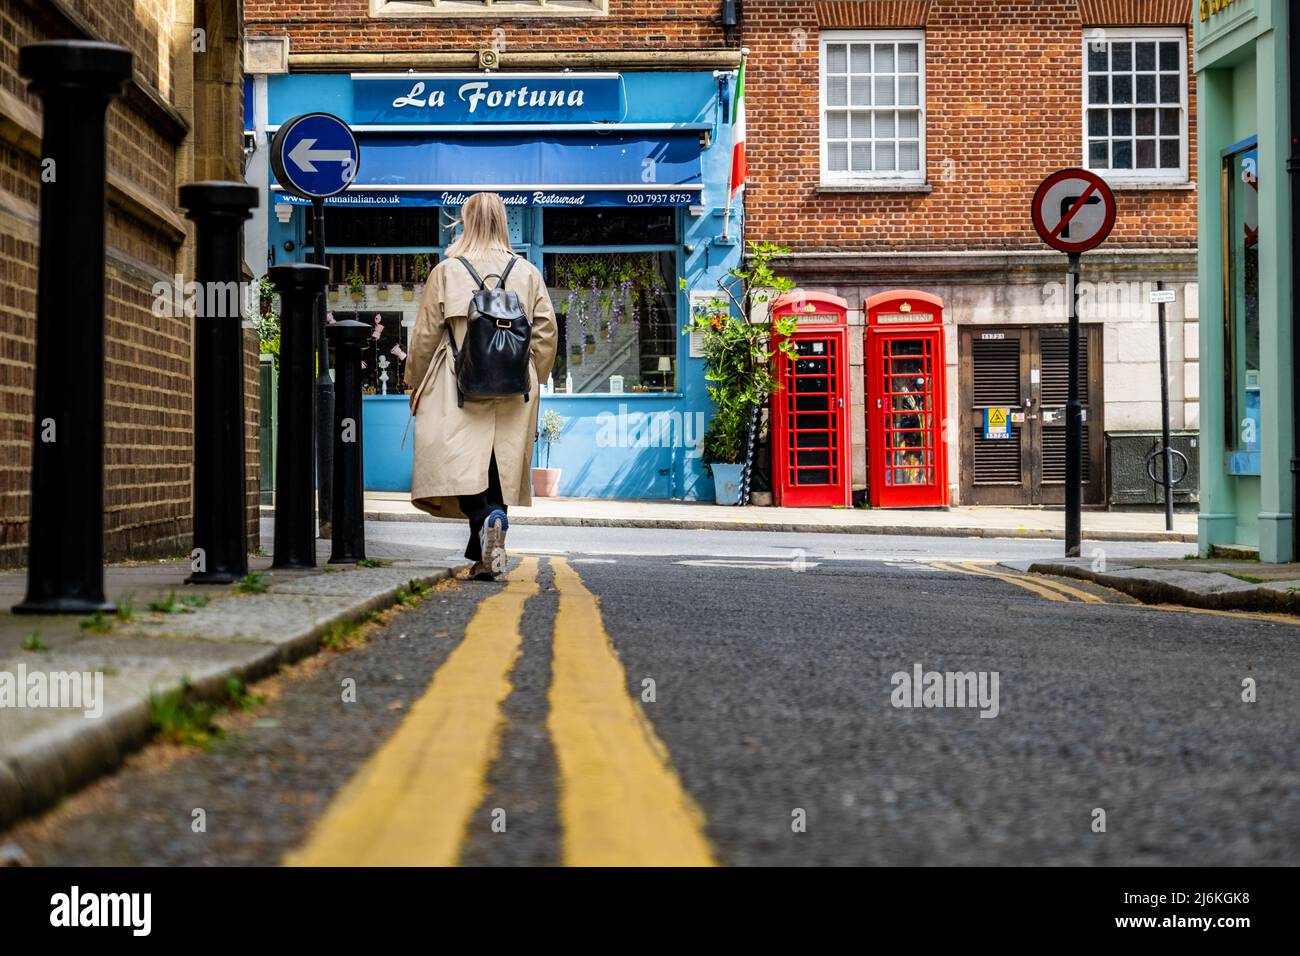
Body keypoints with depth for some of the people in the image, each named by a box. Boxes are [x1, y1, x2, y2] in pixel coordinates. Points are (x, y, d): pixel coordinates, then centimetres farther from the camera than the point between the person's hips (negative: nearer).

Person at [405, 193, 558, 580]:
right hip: (512, 395, 3)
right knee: (499, 469, 7)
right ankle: (482, 559, 6)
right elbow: (546, 334, 8)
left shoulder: (446, 272, 0)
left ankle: (486, 519, -34)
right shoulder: (527, 273, 7)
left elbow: (424, 337, 4)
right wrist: (530, 381, 19)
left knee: (461, 467, -5)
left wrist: (415, 385, 16)